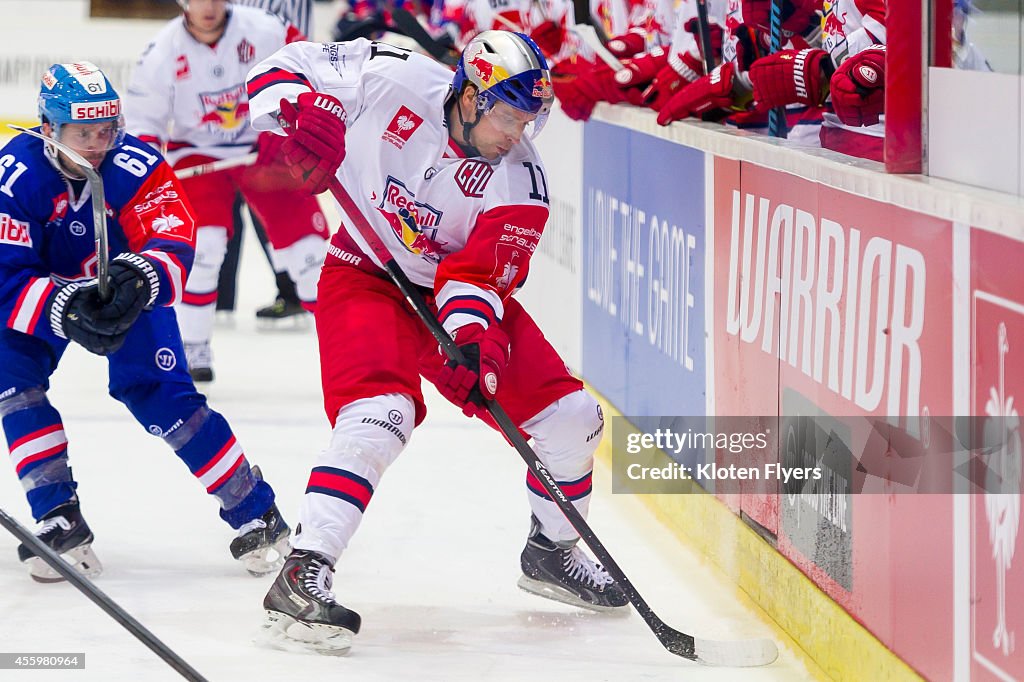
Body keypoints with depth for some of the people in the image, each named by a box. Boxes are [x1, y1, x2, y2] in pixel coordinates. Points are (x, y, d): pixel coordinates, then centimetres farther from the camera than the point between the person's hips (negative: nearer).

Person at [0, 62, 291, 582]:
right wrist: (65, 310, -49)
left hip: (128, 290, -1)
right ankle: (59, 519, -15)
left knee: (160, 394, -13)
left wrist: (138, 278, -58)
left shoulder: (138, 168, -29)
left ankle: (254, 511, -2)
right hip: (46, 290, 1)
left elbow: (173, 245, -35)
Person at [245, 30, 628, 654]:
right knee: (380, 415, -30)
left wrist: (473, 333, -41)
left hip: (463, 296, 4)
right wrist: (306, 110, -31)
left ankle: (552, 551, 26)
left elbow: (481, 270, -21)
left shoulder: (519, 178, -15)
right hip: (367, 280, -4)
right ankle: (301, 577, -31)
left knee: (570, 416, -1)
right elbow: (285, 67, -10)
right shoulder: (393, 81, -20)